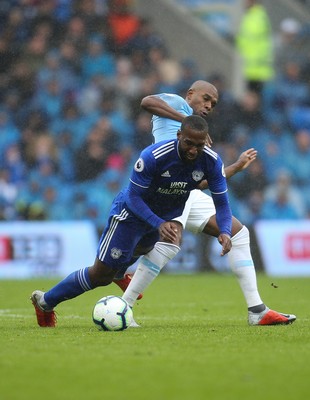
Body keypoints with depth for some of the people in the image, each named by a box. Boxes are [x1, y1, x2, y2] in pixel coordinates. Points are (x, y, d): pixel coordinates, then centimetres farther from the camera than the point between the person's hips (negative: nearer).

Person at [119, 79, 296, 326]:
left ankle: (257, 311, 6)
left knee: (239, 233, 9)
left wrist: (237, 166, 34)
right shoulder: (176, 103, 11)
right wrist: (187, 120, -15)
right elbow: (147, 101, -14)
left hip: (189, 193, 10)